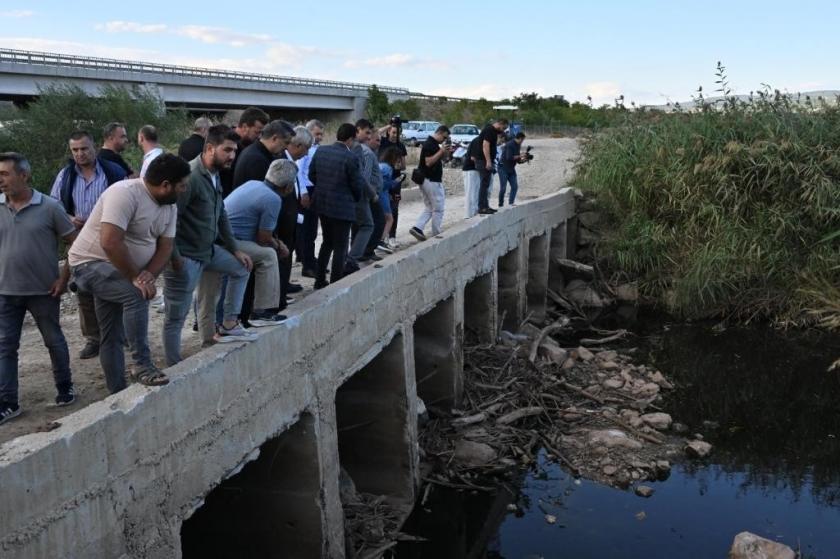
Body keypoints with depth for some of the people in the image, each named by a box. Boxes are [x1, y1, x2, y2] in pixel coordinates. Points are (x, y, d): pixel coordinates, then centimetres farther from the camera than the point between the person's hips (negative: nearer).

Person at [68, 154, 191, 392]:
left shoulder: (169, 206, 0)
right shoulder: (125, 193, -27)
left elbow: (165, 247, -1)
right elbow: (110, 242, -34)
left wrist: (149, 274, -20)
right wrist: (136, 278, -27)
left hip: (120, 271, 9)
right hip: (90, 263, -9)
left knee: (114, 338, 13)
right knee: (137, 294, -32)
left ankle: (118, 395, 20)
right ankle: (142, 365, -26)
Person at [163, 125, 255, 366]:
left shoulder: (214, 176, 7)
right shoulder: (190, 176, -22)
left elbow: (221, 216, 16)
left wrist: (235, 250, 16)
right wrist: (174, 257, -21)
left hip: (208, 250, 10)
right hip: (185, 256, -9)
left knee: (241, 267, 20)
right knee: (176, 316, 0)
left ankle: (228, 325, 23)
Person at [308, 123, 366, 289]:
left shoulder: (320, 151, -1)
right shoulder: (351, 158, -19)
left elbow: (311, 174, 6)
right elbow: (357, 184, -12)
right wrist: (357, 197, 9)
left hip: (322, 204, 7)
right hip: (342, 207, -6)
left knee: (327, 242, 21)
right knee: (340, 247, 4)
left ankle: (319, 281, 25)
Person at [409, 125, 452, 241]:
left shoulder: (433, 143, 14)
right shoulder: (430, 144, -16)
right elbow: (429, 162, -23)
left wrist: (445, 152, 6)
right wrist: (441, 151, -21)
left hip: (426, 180, 10)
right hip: (432, 181, -10)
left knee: (429, 208, 14)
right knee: (438, 210, 1)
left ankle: (417, 228, 1)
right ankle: (436, 235, 7)